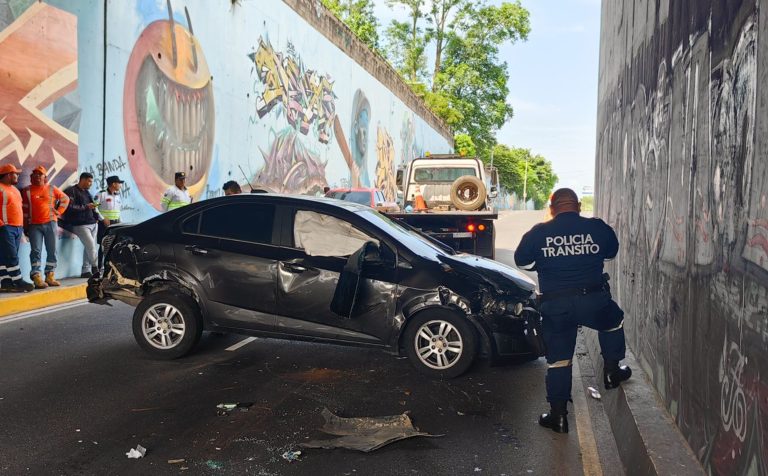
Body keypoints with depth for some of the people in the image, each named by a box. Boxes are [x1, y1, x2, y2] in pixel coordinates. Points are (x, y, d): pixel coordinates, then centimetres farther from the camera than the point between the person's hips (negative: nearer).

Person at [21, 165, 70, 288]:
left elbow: (65, 199, 17)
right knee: (36, 251, -9)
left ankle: (50, 276, 10)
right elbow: (24, 209, 6)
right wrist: (25, 226, 3)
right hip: (34, 225, -1)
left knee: (52, 251, 2)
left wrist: (59, 211, 7)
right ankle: (37, 277, -13)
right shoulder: (27, 191, 5)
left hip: (50, 223, 2)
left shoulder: (52, 189, 6)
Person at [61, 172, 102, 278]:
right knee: (91, 246, -15)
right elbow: (70, 207, -15)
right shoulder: (71, 191, -4)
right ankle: (95, 268, -7)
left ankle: (86, 271, 10)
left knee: (88, 247, 6)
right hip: (81, 225, -8)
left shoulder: (86, 192, 23)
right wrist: (86, 207, -15)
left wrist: (97, 217, 12)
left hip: (92, 223, 8)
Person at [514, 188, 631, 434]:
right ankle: (612, 372, 37)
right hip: (594, 300, 0)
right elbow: (612, 251, 18)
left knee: (558, 360, 10)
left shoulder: (538, 233, -3)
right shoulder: (598, 228, -1)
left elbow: (521, 260, 11)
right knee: (614, 322, 33)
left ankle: (558, 416, 13)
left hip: (555, 306, 0)